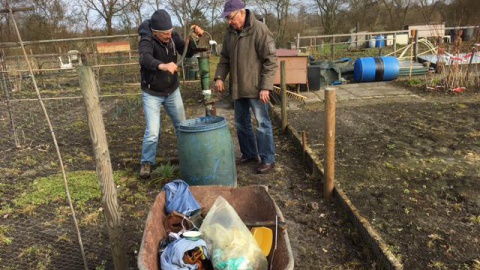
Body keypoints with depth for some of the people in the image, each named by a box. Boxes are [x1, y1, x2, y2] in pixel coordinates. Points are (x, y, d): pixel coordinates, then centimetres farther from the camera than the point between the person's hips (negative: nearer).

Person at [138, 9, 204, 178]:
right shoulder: (146, 41, -26)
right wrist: (162, 66, -67)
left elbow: (188, 52, -5)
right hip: (152, 94, -5)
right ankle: (146, 162, 14)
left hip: (172, 91, 5)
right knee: (153, 131, -9)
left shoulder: (172, 36, -10)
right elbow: (145, 58, -46)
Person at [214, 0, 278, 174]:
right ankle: (249, 154, 31)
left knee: (262, 124, 0)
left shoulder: (259, 30, -14)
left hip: (256, 88, -7)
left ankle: (268, 159, 11)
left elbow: (270, 60, -16)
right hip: (238, 88, 8)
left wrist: (265, 87, -20)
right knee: (241, 123, 16)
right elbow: (225, 58, 16)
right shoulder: (230, 32, 7)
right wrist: (219, 77, 1)